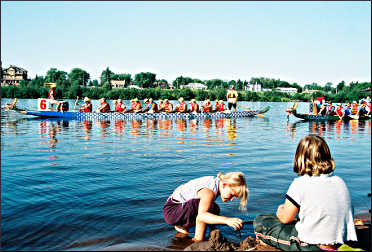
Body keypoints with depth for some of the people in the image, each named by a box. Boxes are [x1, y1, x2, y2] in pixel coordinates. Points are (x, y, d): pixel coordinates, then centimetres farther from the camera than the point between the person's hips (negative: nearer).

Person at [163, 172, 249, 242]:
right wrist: (226, 220, -55)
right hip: (171, 210, -10)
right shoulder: (209, 192, -31)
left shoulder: (216, 183, -2)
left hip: (183, 208, 10)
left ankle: (182, 226, 10)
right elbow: (201, 216, -47)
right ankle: (198, 239, -16)